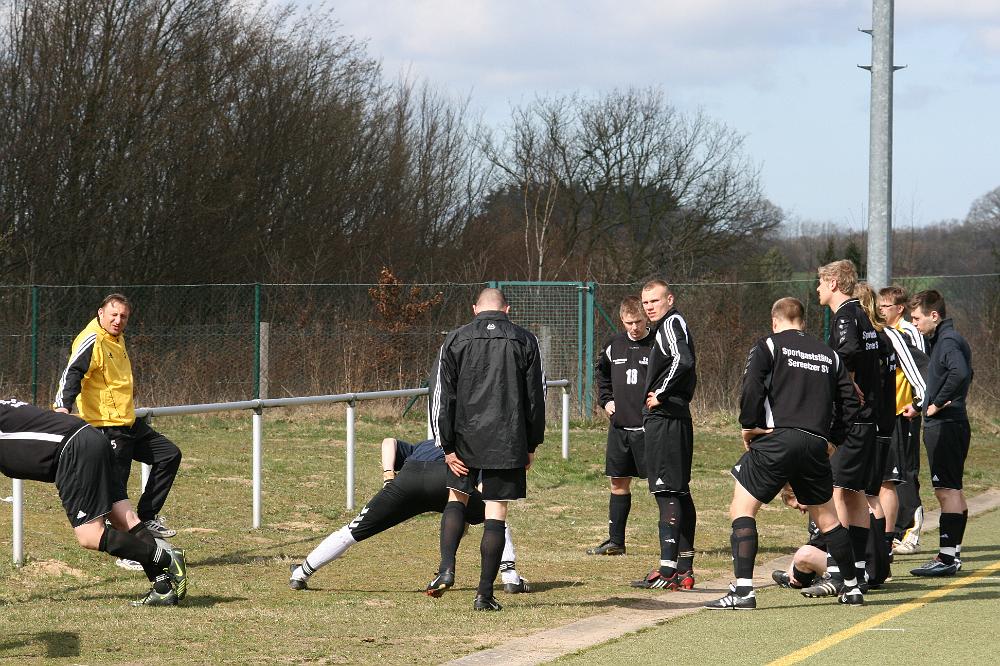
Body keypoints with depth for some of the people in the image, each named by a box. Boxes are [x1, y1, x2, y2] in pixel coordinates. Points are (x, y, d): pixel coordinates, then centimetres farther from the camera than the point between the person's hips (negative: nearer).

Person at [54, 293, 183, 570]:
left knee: (169, 454, 13)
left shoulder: (117, 339, 15)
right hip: (106, 427, -10)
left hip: (129, 423, 10)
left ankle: (147, 518, 18)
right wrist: (63, 406, -41)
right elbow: (72, 373, -27)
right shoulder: (92, 342, -15)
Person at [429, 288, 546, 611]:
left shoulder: (456, 340, 2)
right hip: (508, 442, 0)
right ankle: (485, 594, 2)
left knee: (457, 497, 21)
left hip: (466, 439, 1)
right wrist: (532, 445, 12)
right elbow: (536, 397, 5)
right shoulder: (525, 341, 3)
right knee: (496, 513, 3)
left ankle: (447, 568, 2)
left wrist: (447, 447, 3)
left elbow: (442, 397, 0)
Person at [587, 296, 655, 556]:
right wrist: (606, 400, 15)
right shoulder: (615, 345, 9)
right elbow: (602, 372, 27)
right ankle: (615, 542, 17)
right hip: (619, 426, 6)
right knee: (619, 483, 10)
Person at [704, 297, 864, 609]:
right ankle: (852, 587, 25)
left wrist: (748, 425, 1)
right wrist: (832, 439, 20)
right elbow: (850, 402, 15)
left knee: (742, 509, 0)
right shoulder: (829, 355, 19)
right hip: (816, 445, 4)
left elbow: (752, 386, -10)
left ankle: (743, 590, -13)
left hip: (777, 440, -4)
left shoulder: (768, 346, 6)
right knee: (826, 517, 19)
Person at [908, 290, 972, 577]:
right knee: (952, 491, 14)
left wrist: (938, 403, -22)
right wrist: (925, 405, 14)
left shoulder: (948, 341, -15)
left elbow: (960, 372, -33)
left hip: (945, 425, -11)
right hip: (948, 424, 11)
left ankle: (947, 557, -10)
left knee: (947, 489, -10)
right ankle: (952, 554, 20)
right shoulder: (942, 340, 16)